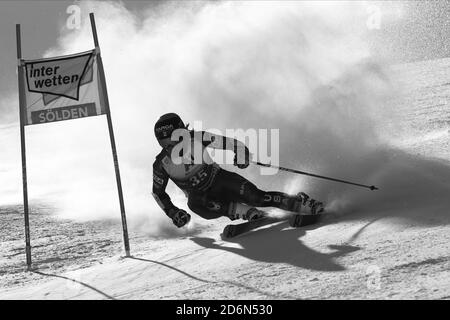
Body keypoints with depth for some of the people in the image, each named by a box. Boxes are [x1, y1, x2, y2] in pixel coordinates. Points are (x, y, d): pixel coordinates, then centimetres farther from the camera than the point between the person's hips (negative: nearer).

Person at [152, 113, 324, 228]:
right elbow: (158, 192, 0)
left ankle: (301, 201, -10)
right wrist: (172, 212, -13)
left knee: (256, 196, -23)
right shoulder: (161, 164, -16)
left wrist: (242, 154, -36)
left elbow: (234, 144, -15)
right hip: (200, 195, 1)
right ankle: (243, 211, -31)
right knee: (194, 204, -35)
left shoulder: (197, 138, -20)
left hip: (219, 179, -1)